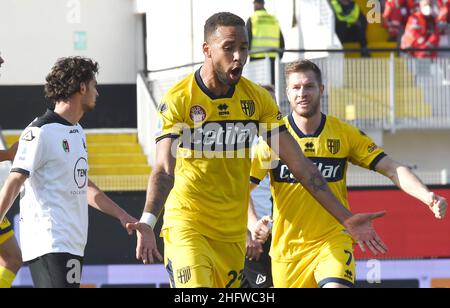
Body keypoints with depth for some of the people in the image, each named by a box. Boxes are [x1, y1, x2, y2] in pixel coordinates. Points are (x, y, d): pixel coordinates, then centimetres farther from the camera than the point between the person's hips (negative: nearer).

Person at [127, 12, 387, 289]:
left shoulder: (258, 99, 1)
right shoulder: (178, 100, -12)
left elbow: (299, 164, 2)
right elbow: (164, 169, -21)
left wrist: (346, 218, -4)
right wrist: (147, 222, -40)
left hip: (233, 233, 5)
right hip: (186, 227, -5)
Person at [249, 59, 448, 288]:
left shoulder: (345, 134, -1)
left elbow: (391, 168, -4)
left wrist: (427, 196, -20)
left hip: (333, 240, -1)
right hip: (287, 247, 1)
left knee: (336, 286, -27)